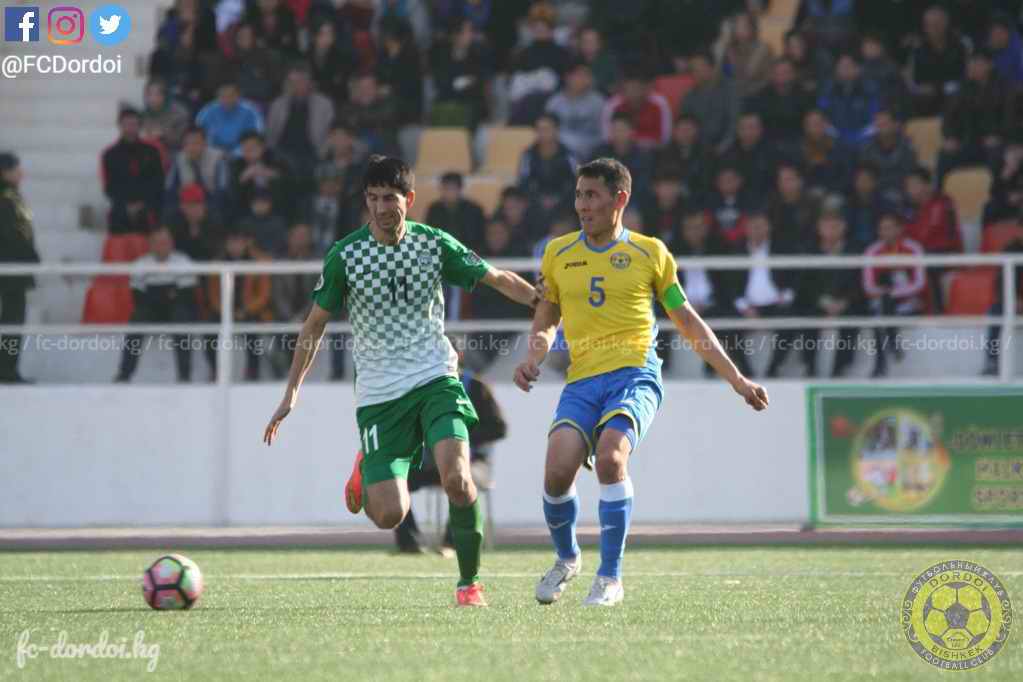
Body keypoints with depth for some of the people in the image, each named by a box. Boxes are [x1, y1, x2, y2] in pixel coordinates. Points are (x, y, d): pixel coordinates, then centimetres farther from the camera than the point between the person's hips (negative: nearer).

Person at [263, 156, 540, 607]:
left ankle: (469, 582, -5)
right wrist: (292, 392, 6)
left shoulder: (434, 244, -1)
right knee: (389, 516, -8)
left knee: (456, 479, -25)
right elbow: (315, 323, 7)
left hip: (435, 379, 0)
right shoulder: (345, 256, -3)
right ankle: (366, 471, 30)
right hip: (379, 393, 0)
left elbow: (499, 280, 9)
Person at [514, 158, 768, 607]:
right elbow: (546, 318, 27)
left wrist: (736, 379, 14)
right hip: (582, 381, 3)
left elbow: (688, 322, 16)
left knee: (610, 456, -30)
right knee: (558, 468, -20)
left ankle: (610, 578, -18)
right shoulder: (558, 253, 15)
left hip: (635, 374, -3)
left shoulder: (650, 253, 9)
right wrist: (534, 357, 5)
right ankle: (567, 558, 11)